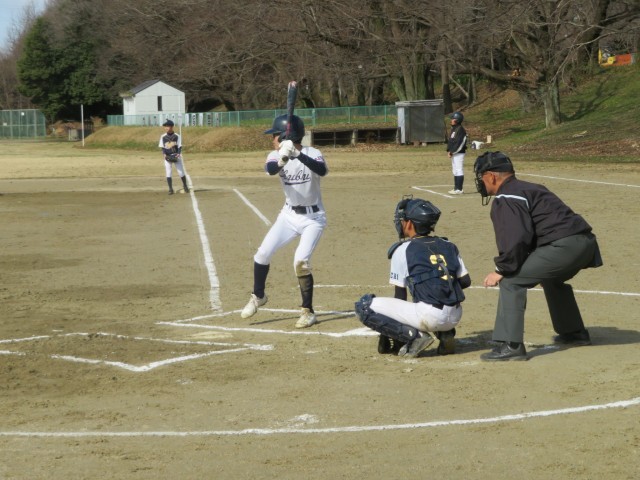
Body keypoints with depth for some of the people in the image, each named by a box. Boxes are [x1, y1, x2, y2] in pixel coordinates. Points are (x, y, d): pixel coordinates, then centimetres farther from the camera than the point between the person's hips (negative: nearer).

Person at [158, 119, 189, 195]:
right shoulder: (163, 137, 1)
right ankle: (170, 189, 2)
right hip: (167, 157, 1)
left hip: (176, 156, -1)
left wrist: (178, 154, -23)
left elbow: (180, 146, -5)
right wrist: (164, 154, -18)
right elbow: (162, 147, 1)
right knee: (168, 173, -4)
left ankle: (185, 186, 24)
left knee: (181, 172, 2)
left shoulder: (177, 136, -3)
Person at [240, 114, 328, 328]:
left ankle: (308, 311, -2)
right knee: (263, 253, -3)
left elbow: (322, 171, -39)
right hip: (289, 214, 5)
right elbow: (271, 169, -31)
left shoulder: (312, 154, -17)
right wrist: (282, 159, -54)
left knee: (301, 261, -17)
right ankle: (258, 296, 21)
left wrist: (298, 154, -52)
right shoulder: (275, 156, -7)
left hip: (313, 217, -5)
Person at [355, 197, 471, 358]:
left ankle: (414, 335, -10)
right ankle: (446, 335, 15)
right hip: (455, 318, 7)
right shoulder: (448, 246, 16)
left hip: (429, 317, -7)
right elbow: (465, 281, 15)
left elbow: (400, 296, 4)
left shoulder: (403, 250, 1)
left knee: (364, 305, -1)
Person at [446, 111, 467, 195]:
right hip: (453, 153, 10)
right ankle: (456, 188, 20)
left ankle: (459, 189, -9)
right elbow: (450, 141, 19)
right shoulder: (453, 129, 16)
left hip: (459, 153, -10)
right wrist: (448, 150, 6)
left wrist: (452, 152, -17)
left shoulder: (460, 129, -14)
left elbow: (459, 143, -19)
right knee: (455, 171, 14)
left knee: (459, 170, -9)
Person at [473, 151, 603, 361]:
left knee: (511, 281, -7)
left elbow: (517, 238, -17)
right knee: (551, 279, 37)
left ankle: (511, 346, -15)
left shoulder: (506, 200, -4)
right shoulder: (530, 188, 26)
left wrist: (501, 270, -7)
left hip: (563, 246, -10)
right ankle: (574, 333, 47)